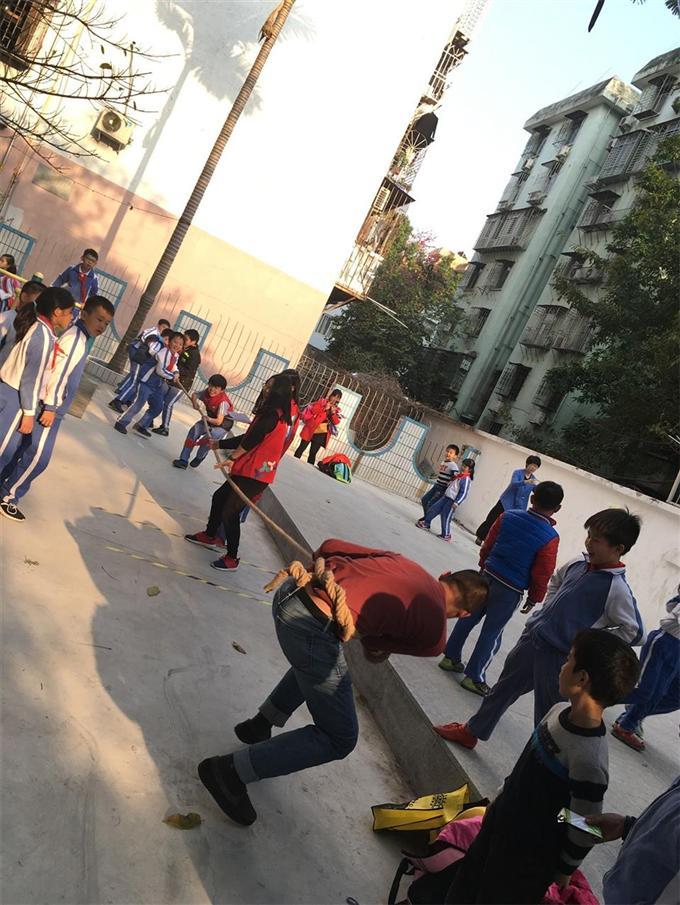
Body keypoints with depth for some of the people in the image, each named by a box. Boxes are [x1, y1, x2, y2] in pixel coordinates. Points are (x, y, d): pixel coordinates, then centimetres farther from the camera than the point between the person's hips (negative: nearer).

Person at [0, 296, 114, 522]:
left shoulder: (82, 337, 12)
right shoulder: (74, 337, -17)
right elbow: (57, 372, -22)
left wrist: (53, 407, 20)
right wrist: (50, 407, -22)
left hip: (55, 407, 9)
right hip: (50, 407, -9)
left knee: (28, 450, 18)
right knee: (38, 456, -4)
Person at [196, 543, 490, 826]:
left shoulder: (400, 562, 20)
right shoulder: (433, 636, 6)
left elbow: (330, 545, 16)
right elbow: (375, 652, 15)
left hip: (289, 591, 8)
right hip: (312, 629, -8)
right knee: (339, 740, 12)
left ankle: (260, 725, 46)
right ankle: (231, 771, 13)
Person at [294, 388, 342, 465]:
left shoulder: (336, 409, 9)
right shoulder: (321, 402, 0)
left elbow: (336, 422, -1)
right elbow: (312, 410, -12)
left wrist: (333, 413, -16)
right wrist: (324, 408, -20)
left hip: (321, 434, 2)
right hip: (310, 430, -2)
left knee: (313, 453, 5)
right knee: (301, 448, 5)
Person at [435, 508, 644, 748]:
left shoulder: (617, 589, -18)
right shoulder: (578, 563, 0)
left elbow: (633, 632, -13)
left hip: (559, 657, -7)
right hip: (532, 637, 8)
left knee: (546, 716, 6)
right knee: (504, 688, 23)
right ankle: (472, 731, 42)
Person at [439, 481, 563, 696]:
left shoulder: (508, 516, -6)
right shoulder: (550, 538, -18)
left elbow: (488, 544, 4)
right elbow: (542, 574, -12)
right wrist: (534, 598, 3)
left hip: (488, 576, 4)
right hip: (510, 590, -4)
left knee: (469, 617, 19)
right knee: (492, 633, 8)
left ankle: (451, 657, 32)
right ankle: (474, 677, 18)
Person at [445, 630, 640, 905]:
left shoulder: (589, 761, -37)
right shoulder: (560, 711, -13)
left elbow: (585, 830, -22)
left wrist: (564, 871, -6)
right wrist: (501, 798, 16)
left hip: (530, 855, -6)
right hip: (503, 818, 6)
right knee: (472, 874, 26)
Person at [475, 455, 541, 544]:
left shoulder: (534, 481, 5)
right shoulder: (518, 472, -6)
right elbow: (514, 484, -25)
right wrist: (526, 482, -42)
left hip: (518, 508, 3)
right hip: (505, 502, -2)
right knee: (493, 520, 3)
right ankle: (480, 538, 21)